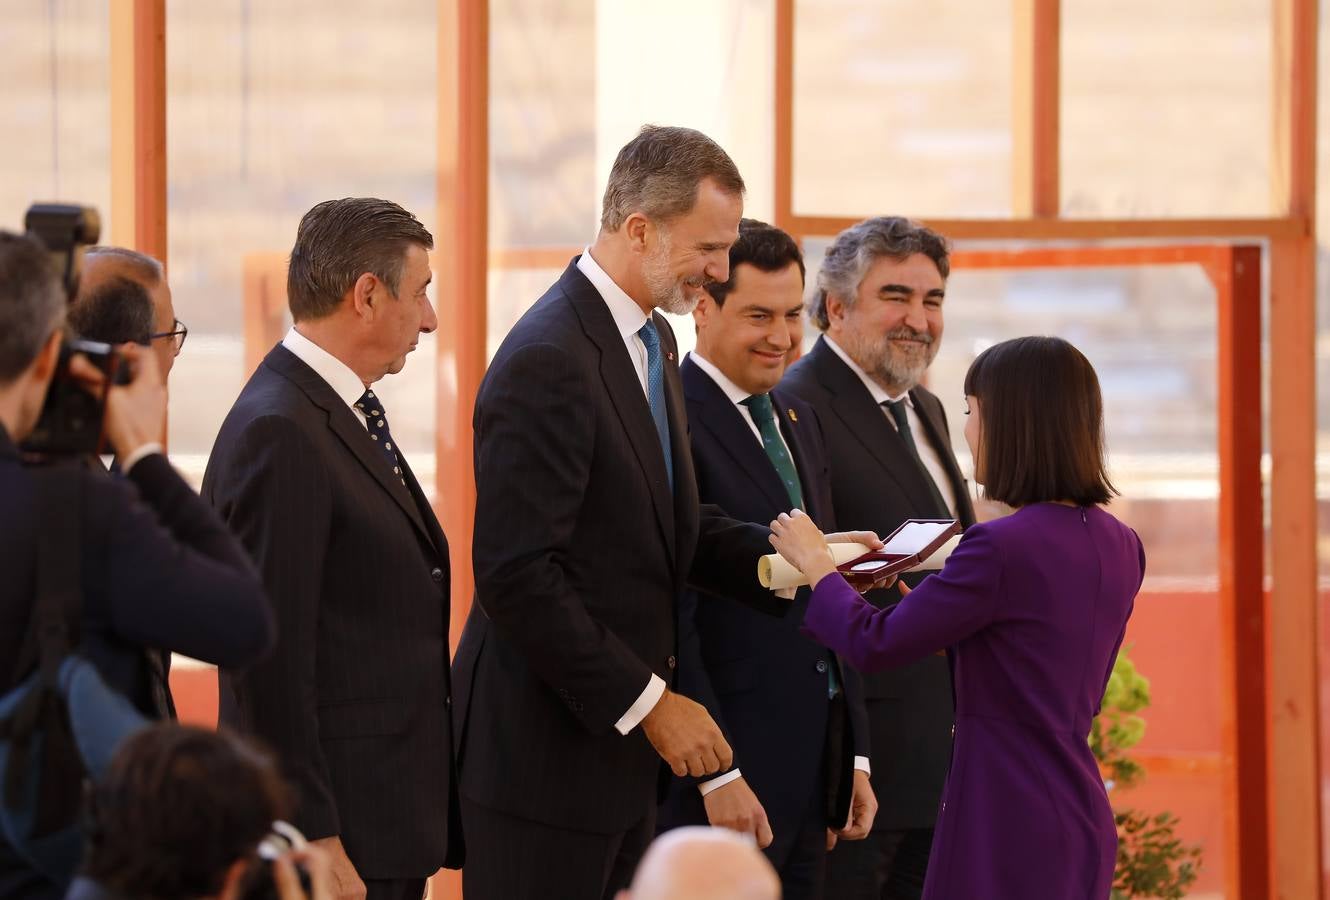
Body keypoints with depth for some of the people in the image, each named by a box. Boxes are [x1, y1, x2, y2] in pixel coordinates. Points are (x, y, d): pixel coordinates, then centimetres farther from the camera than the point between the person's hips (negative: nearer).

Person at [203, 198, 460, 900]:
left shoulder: (347, 418, 15)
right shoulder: (280, 433, -17)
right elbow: (268, 658, -20)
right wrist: (315, 842, -21)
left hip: (394, 813, 10)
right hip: (340, 834, -10)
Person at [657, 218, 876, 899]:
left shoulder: (798, 422, 16)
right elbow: (670, 620, -16)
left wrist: (853, 758, 15)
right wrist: (716, 773, -19)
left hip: (810, 763, 8)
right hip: (722, 771, -8)